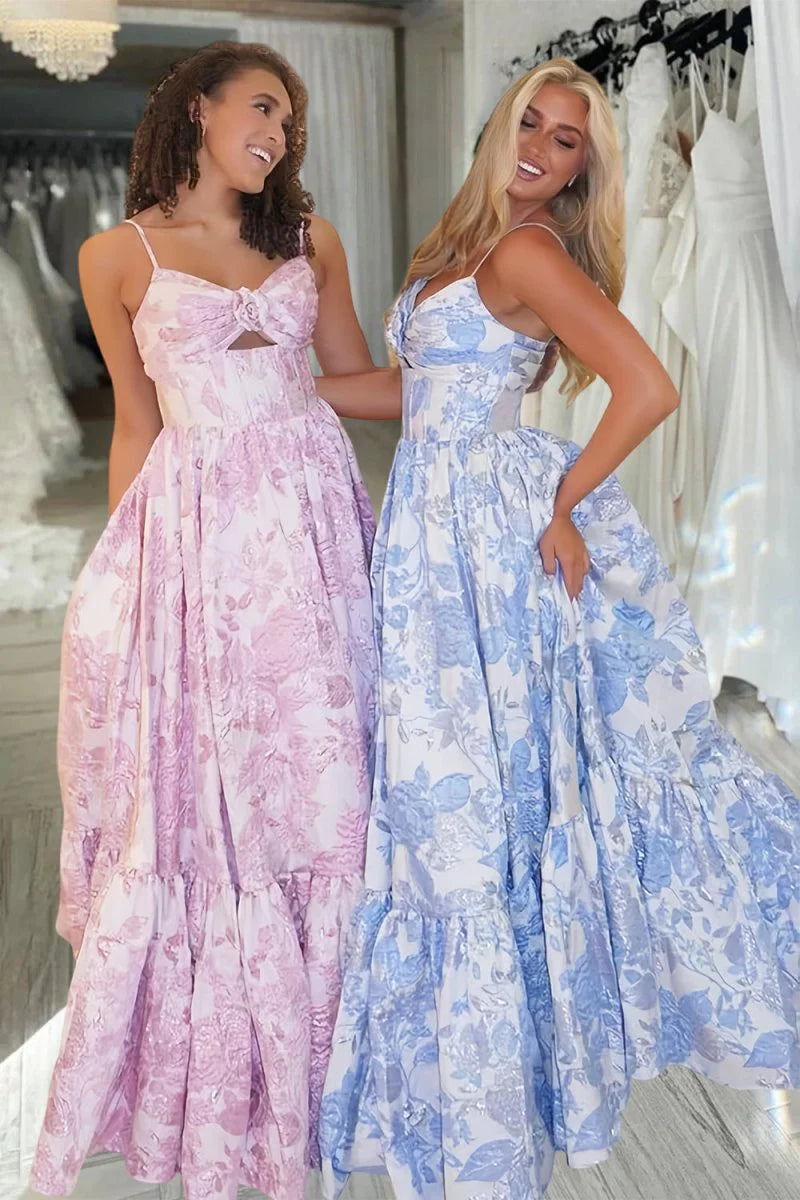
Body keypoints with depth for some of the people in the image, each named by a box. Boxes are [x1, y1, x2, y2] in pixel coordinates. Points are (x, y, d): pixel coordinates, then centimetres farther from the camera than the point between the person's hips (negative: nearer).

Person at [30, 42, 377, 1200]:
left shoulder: (309, 239, 13)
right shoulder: (119, 255, 5)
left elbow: (362, 380, 17)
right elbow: (137, 426, 7)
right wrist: (126, 565, 7)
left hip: (311, 520, 3)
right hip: (194, 529, -3)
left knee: (313, 780, 7)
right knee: (195, 795, 3)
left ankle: (296, 1075, 26)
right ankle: (201, 1075, 24)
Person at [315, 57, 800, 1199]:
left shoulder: (528, 252, -11)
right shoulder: (470, 243, 16)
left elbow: (650, 389, -21)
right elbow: (416, 385, 17)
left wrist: (561, 503, -13)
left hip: (493, 515, -9)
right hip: (446, 516, 9)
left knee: (476, 775, -2)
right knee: (463, 776, 14)